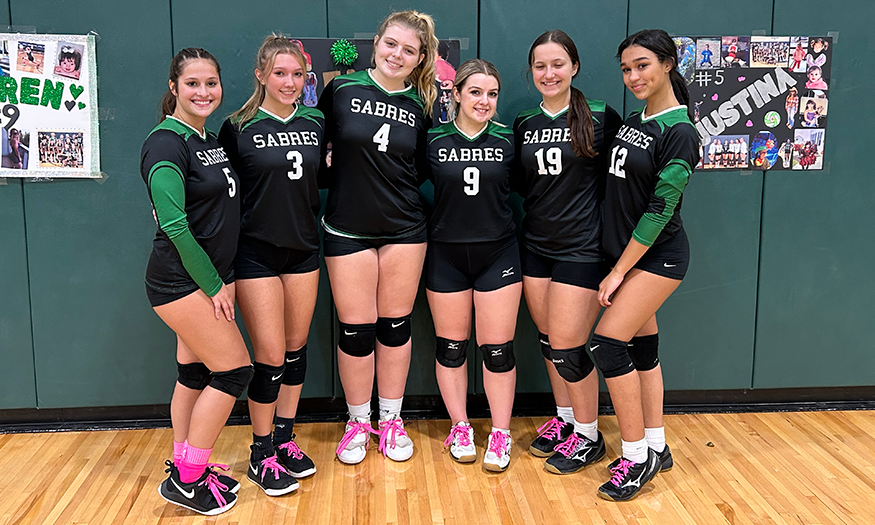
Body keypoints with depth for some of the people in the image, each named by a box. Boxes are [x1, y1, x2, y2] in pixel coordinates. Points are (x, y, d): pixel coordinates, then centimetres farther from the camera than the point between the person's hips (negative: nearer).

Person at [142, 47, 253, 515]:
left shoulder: (210, 140, 12)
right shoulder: (167, 142, -15)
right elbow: (174, 224, -21)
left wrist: (221, 280, 10)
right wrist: (213, 284, -16)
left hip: (211, 276, 8)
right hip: (180, 280, -8)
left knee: (195, 372, 13)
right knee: (235, 369, -6)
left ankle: (185, 469, 26)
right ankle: (186, 480, 6)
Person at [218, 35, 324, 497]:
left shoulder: (315, 124, 5)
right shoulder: (237, 128, -7)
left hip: (303, 249, 5)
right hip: (256, 252, -5)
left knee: (296, 348, 12)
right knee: (270, 355, -3)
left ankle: (285, 439, 28)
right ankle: (261, 455, 15)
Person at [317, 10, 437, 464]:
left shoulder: (421, 107, 3)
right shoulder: (341, 89, -3)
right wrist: (333, 162, -7)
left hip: (404, 230, 2)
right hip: (347, 230, -1)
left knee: (395, 325, 9)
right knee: (356, 329, 4)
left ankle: (391, 420, 26)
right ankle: (358, 422, 24)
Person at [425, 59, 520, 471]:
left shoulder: (508, 140, 1)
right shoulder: (433, 140, -2)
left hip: (498, 253, 0)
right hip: (446, 255, 0)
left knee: (497, 349, 2)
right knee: (451, 346, 9)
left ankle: (501, 434, 19)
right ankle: (460, 429, 27)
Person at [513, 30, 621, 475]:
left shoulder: (600, 119, -6)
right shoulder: (523, 126, 7)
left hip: (581, 250, -5)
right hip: (535, 248, 5)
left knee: (567, 347, -3)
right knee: (548, 341, 13)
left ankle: (588, 436, 17)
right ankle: (564, 419, 33)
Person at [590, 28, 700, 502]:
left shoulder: (679, 133, -15)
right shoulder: (633, 121, 9)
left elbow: (660, 210, -17)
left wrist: (619, 271, -14)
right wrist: (618, 266, 9)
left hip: (657, 256, -8)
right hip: (627, 252, 8)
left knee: (607, 343, -12)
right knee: (641, 347, 11)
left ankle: (637, 456, 1)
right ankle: (656, 447, 24)